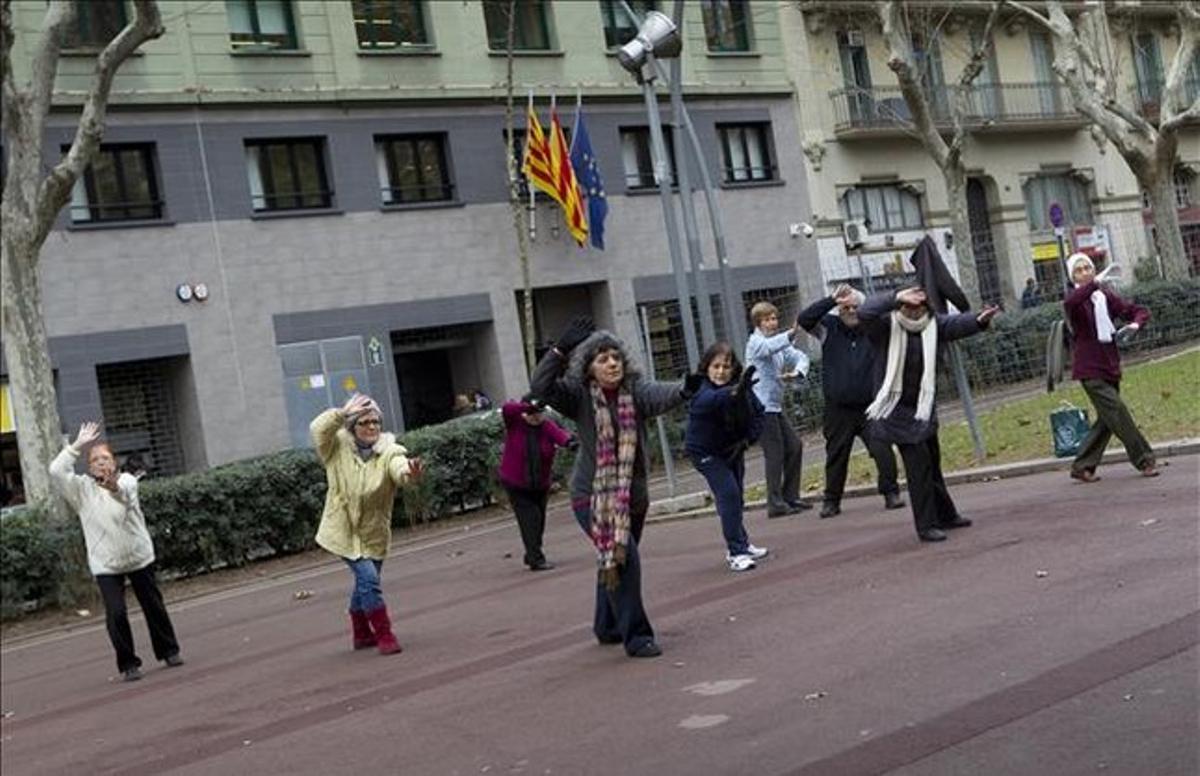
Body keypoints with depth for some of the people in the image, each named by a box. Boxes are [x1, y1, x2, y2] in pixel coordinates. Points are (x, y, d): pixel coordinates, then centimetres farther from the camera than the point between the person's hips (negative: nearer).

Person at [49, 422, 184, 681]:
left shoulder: (127, 481, -4)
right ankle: (128, 663, 3)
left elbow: (126, 490, -29)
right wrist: (78, 445, -17)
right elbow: (56, 471, -14)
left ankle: (169, 651, 29)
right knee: (116, 613, -11)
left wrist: (115, 486, -53)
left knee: (154, 606, 11)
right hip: (105, 564, -1)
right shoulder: (82, 488, 0)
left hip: (139, 557, 1)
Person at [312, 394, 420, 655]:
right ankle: (384, 635, -6)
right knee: (368, 578, -17)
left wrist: (410, 472, -56)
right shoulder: (338, 447, -8)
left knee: (364, 582, 19)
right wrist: (343, 412, -24)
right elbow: (318, 428, -24)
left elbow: (399, 470, -34)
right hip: (343, 532, -2)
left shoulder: (389, 452, -13)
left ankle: (362, 633, 41)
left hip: (373, 534, 2)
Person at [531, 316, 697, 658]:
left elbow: (660, 395, -27)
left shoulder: (635, 390, -7)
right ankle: (635, 636, -7)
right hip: (592, 495, -4)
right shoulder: (579, 397, -9)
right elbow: (540, 385, -22)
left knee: (613, 561, 20)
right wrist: (561, 349, -31)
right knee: (621, 558, -17)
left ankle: (608, 627, 40)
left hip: (632, 493, 4)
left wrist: (683, 389, -49)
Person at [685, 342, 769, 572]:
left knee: (736, 495, 15)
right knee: (728, 493, -18)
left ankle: (740, 545, 33)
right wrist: (733, 392, -72)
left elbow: (757, 413, -1)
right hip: (706, 451, -6)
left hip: (733, 448, 6)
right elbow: (712, 400, -53)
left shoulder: (741, 386, -12)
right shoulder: (701, 391, -29)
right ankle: (736, 552, -14)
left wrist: (746, 439, -15)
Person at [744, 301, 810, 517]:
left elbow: (800, 357, 9)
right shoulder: (755, 342, -9)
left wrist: (797, 371, -14)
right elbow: (770, 347, -31)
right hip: (761, 407, -9)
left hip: (775, 406, 9)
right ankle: (776, 503, -6)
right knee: (775, 453, -9)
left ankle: (790, 496, 18)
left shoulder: (780, 343, 17)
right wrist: (792, 333, -48)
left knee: (794, 447, 10)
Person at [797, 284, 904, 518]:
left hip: (870, 406, 0)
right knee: (836, 456, 9)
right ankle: (831, 501, 21)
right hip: (838, 409, 0)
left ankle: (891, 493, 4)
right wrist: (831, 300, -23)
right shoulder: (829, 328, -1)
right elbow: (803, 319, -15)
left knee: (883, 450, -10)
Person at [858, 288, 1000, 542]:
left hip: (923, 407, 6)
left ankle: (945, 515, 35)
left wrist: (978, 320, -38)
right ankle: (927, 525, -4)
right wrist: (896, 298, -35)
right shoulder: (887, 326, -10)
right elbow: (865, 313, -28)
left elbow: (957, 323, -17)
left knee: (932, 462, 20)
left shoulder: (933, 324, 0)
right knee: (918, 463, -11)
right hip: (897, 409, -6)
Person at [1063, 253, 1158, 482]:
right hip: (1090, 369, -7)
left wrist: (1135, 324, -9)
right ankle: (1144, 460, -4)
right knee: (1117, 412, -13)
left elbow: (1140, 311, 13)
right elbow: (1069, 303, -35)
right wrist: (1095, 283, -43)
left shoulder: (1106, 296, 9)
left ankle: (1082, 466, 18)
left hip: (1110, 367, 7)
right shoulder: (1077, 300, -8)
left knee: (1107, 419, 9)